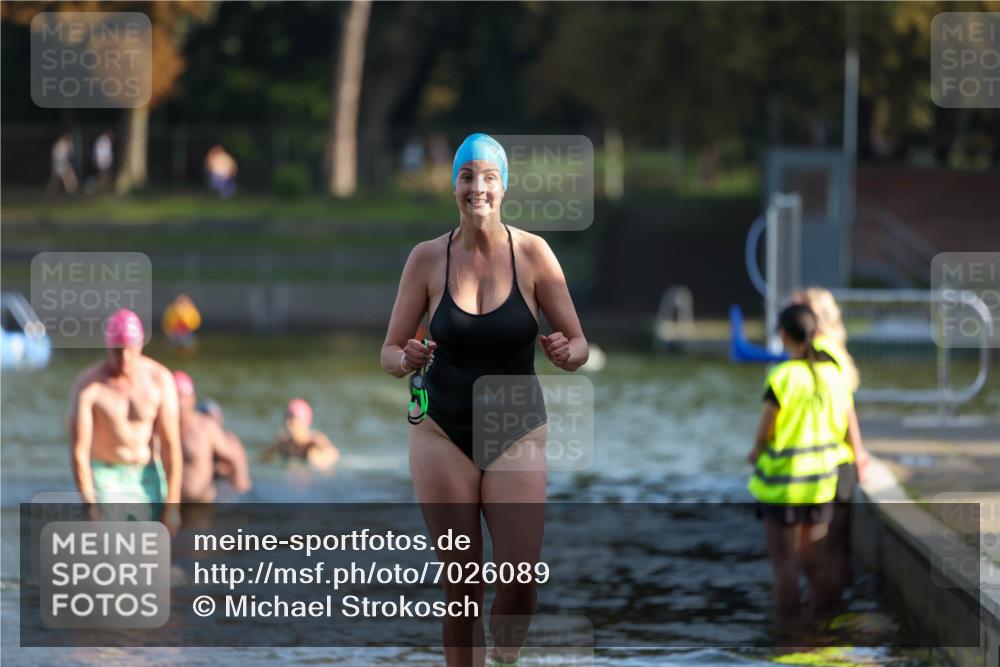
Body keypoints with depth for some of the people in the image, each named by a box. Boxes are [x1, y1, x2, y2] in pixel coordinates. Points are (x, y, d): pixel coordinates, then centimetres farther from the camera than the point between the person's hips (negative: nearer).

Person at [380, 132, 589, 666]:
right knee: (460, 586, 0)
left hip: (517, 435, 0)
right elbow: (390, 352, 2)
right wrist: (406, 360, -21)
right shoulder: (427, 258, -3)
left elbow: (579, 343, -1)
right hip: (443, 433, 0)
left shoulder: (532, 253, -6)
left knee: (521, 581, -10)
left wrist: (567, 353, -24)